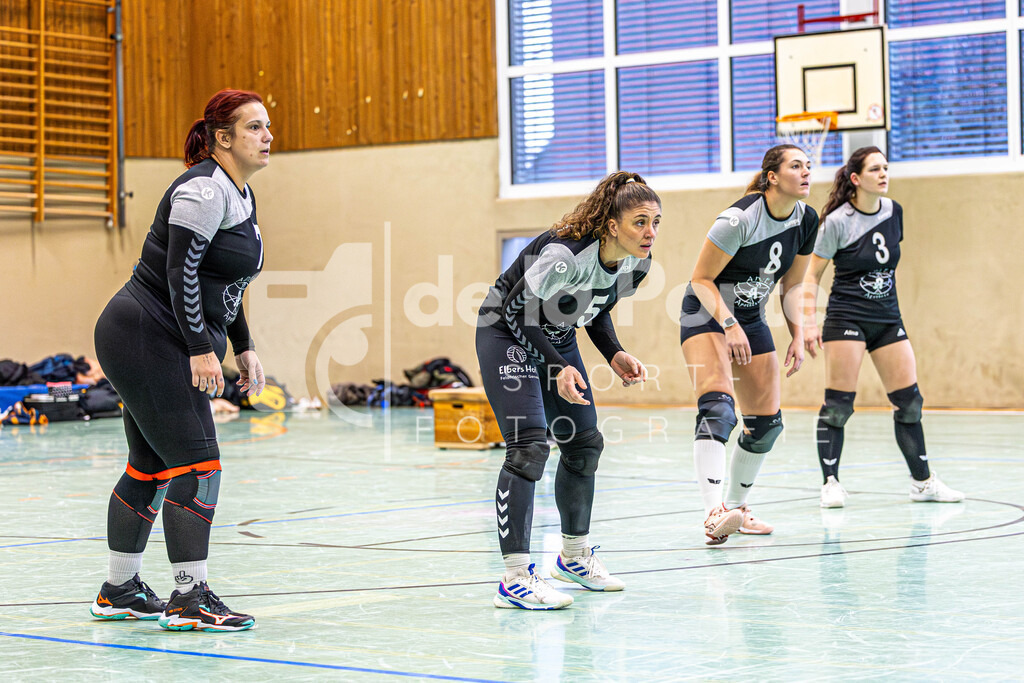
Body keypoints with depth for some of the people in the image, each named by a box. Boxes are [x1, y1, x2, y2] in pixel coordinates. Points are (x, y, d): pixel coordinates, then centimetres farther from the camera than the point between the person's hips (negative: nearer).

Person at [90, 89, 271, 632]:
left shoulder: (240, 195, 16)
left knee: (151, 468, 14)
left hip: (161, 345, 10)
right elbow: (181, 271, -21)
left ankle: (118, 591, 23)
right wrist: (202, 349, -23)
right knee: (196, 465, -12)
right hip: (144, 337, -10)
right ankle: (190, 599, -10)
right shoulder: (203, 190, -15)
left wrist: (243, 349, 20)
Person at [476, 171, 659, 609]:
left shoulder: (637, 262, -12)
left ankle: (574, 555, 30)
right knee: (529, 446, -20)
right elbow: (517, 310, -24)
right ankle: (514, 578, -21)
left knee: (584, 445, 10)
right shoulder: (564, 254, -35)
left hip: (558, 338, 8)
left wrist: (615, 355, -10)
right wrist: (557, 368, -30)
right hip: (506, 332, -8)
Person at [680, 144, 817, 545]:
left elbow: (792, 284, 9)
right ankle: (714, 514, -40)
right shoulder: (740, 219, -24)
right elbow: (701, 279, -18)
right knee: (717, 408, -28)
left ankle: (736, 508, 26)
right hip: (706, 316, -7)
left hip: (751, 319, 7)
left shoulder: (806, 220, -4)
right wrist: (729, 324, -28)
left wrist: (797, 336, 1)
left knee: (767, 423, 6)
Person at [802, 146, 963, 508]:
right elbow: (811, 275, -5)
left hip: (888, 318, 5)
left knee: (909, 400, 4)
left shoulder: (894, 211, 4)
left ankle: (922, 481, 14)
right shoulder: (837, 221, -11)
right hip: (846, 318, -5)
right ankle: (831, 483, 1)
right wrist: (809, 321, -13)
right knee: (838, 402, -8)